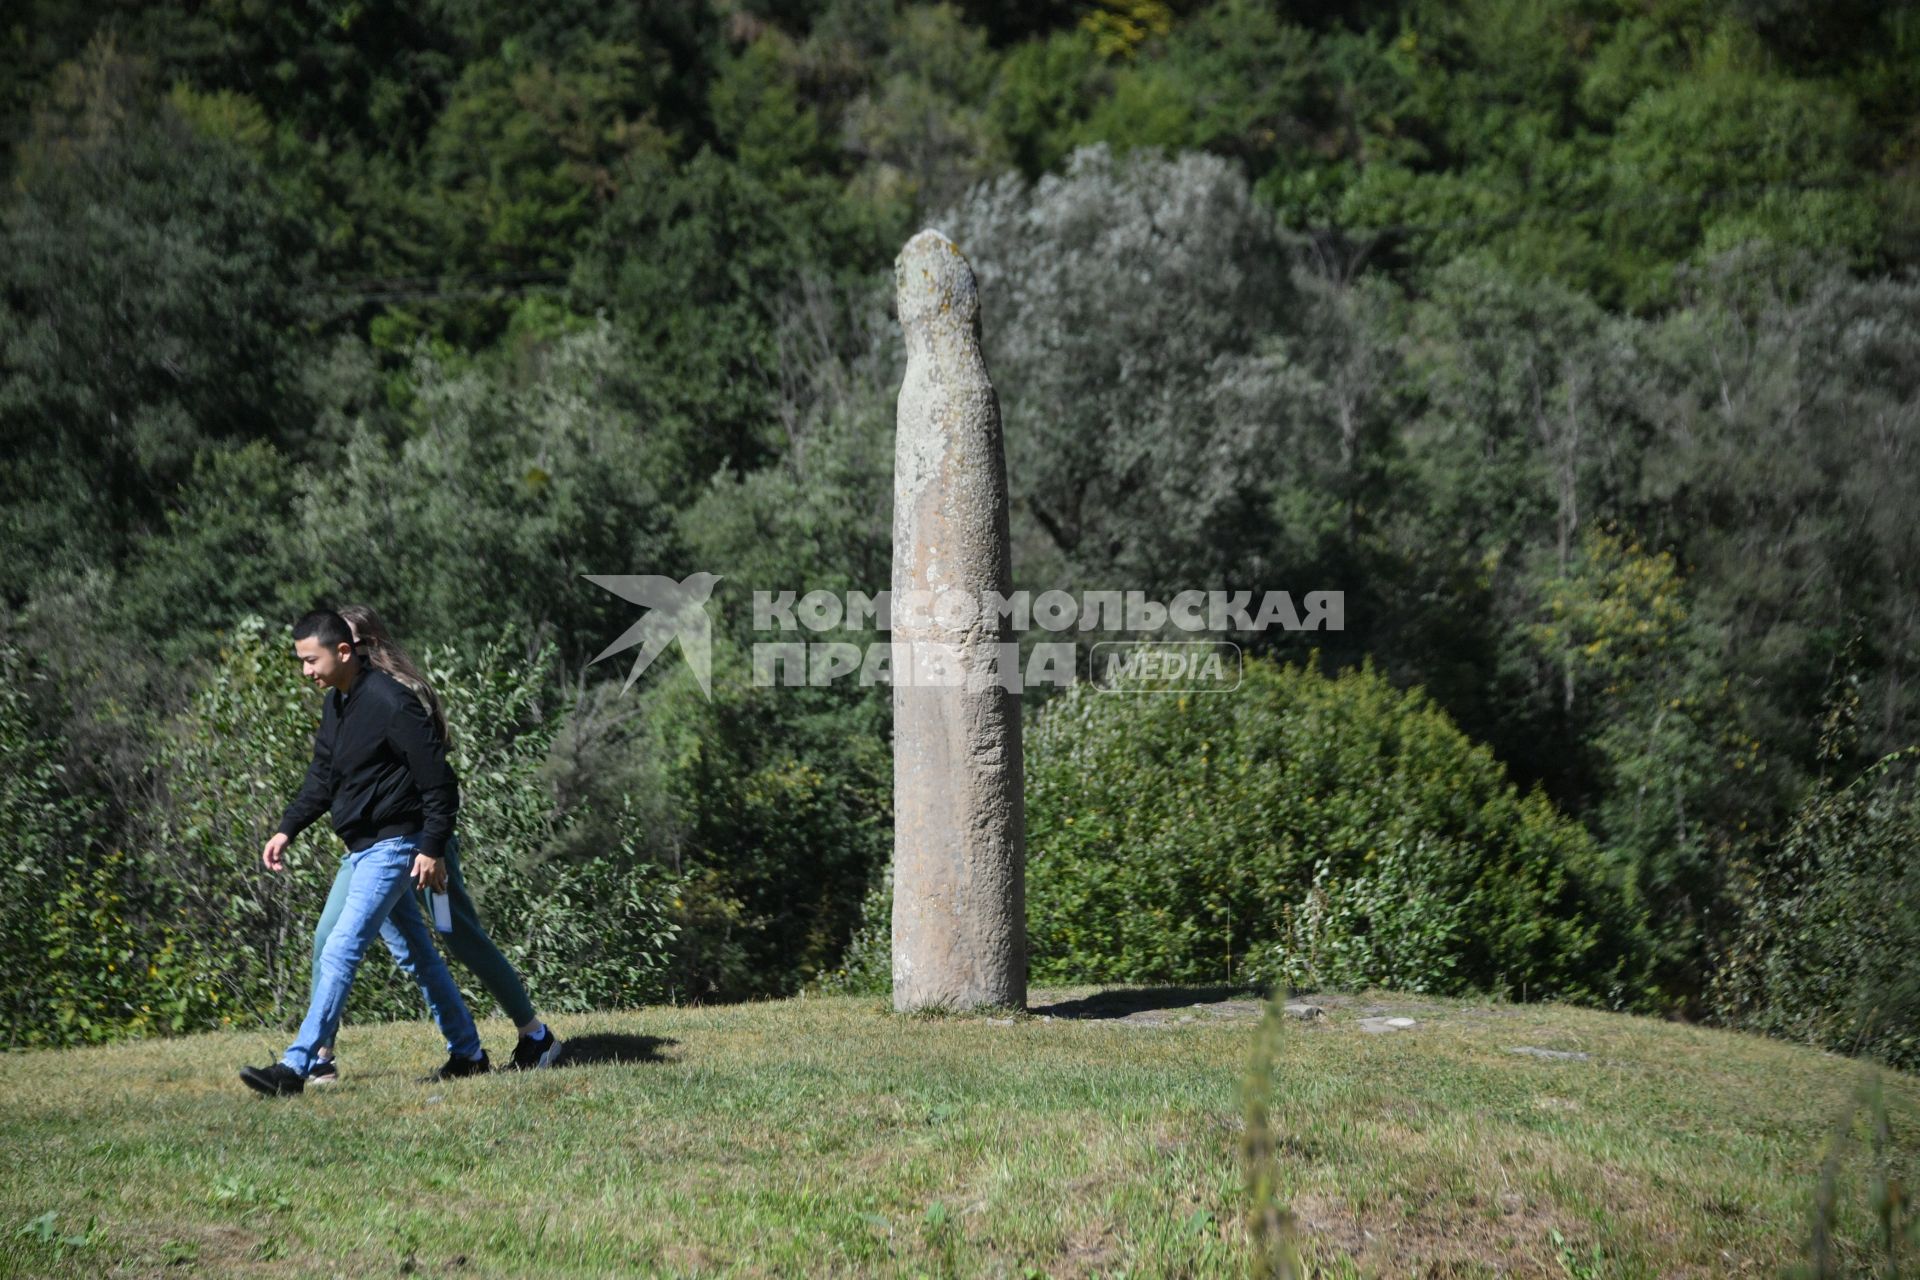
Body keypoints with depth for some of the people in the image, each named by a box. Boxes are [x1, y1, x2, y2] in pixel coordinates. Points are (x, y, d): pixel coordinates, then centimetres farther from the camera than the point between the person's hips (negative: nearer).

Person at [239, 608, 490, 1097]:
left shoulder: (392, 704, -19)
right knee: (415, 954, 15)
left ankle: (296, 1066, -18)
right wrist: (288, 828, 7)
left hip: (392, 847, -10)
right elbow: (322, 778, 18)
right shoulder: (336, 703, 9)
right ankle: (468, 1053, 25)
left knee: (341, 951, -15)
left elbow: (439, 780, -17)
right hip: (362, 849, 10)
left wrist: (432, 847, -19)